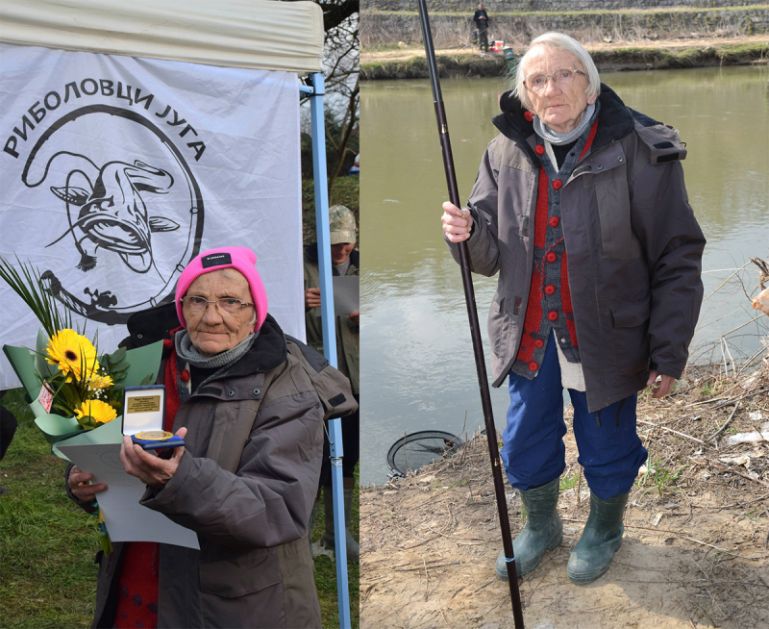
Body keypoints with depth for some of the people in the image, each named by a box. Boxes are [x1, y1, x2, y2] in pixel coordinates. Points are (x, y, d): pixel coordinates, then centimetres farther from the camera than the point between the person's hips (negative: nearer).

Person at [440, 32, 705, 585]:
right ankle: (541, 527, 47)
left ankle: (605, 530, 47)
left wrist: (669, 353, -10)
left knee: (607, 450, 15)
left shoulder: (640, 151, -15)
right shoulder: (507, 152, -2)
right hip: (528, 333, 4)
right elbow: (494, 253, 3)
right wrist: (468, 234, -21)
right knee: (525, 445, 17)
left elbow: (678, 259, -11)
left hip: (605, 337, -3)